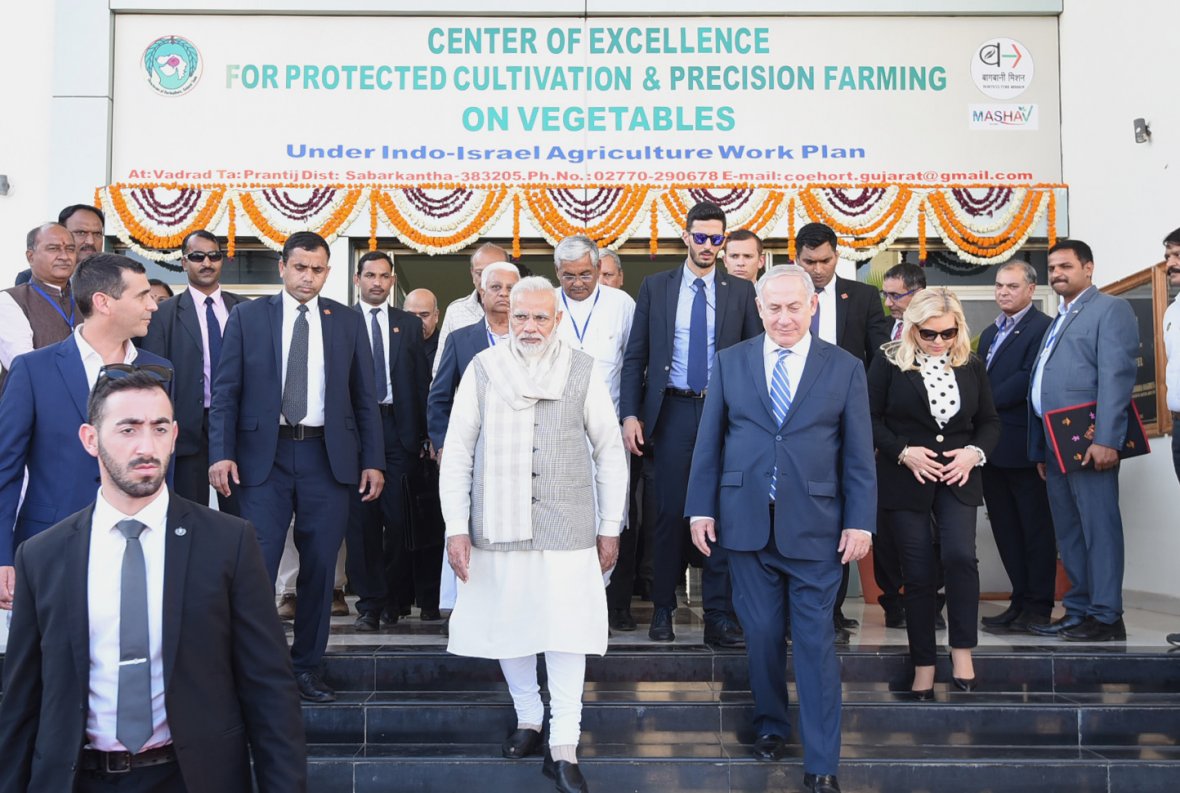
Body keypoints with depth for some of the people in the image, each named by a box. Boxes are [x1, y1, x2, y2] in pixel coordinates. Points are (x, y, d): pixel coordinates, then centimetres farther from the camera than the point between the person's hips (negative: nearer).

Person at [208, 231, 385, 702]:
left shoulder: (348, 321, 8)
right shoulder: (247, 317, 5)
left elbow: (364, 397, 9)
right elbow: (225, 392, 2)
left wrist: (373, 461, 3)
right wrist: (221, 453, -9)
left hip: (327, 456, 2)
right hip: (264, 455, -1)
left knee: (320, 566, 6)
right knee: (257, 565, -4)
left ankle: (307, 667, 19)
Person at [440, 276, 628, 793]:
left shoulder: (582, 372, 0)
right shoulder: (483, 369, 1)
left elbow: (610, 452, 6)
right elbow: (457, 452, 3)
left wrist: (610, 528, 5)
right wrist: (457, 528, -1)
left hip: (567, 527, -1)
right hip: (498, 524, 2)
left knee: (566, 633, -2)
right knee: (506, 626, 11)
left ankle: (563, 749, 8)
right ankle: (528, 718, 33)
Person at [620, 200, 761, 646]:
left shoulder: (741, 292, 7)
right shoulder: (655, 287, 7)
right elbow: (635, 356, 5)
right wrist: (630, 415, -4)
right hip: (672, 412, 0)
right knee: (670, 513, 2)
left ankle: (718, 617, 8)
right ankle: (663, 609, 16)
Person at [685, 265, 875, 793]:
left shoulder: (845, 368, 2)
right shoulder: (729, 363, 5)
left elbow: (858, 454, 1)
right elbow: (709, 442, 6)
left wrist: (860, 522, -3)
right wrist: (701, 508, 1)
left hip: (814, 525, -1)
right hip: (747, 521, 2)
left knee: (816, 640, 1)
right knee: (761, 632, 10)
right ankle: (770, 725, 32)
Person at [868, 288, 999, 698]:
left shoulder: (971, 366, 6)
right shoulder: (889, 363, -3)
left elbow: (989, 421, 12)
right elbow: (870, 418, -4)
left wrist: (975, 452, -7)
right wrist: (904, 452, -16)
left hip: (957, 478, 2)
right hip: (907, 480, -2)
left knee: (959, 555, -19)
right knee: (918, 572, 2)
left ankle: (962, 649, -1)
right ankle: (923, 666, 14)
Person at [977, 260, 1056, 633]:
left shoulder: (1042, 328, -8)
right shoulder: (990, 333, 20)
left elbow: (1028, 378, -19)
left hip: (1023, 445, -8)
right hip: (992, 446, 8)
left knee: (1035, 529, 1)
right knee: (1006, 529, 12)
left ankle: (1038, 608, 7)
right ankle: (1020, 600, 21)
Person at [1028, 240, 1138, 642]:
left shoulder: (1110, 308, -2)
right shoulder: (1058, 321, 24)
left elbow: (1116, 376, -14)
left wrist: (1106, 439, -22)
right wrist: (1040, 449, 15)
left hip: (1088, 442, -9)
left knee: (1098, 528, -5)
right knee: (1068, 532, 11)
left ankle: (1107, 617, -1)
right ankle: (1078, 611, 18)